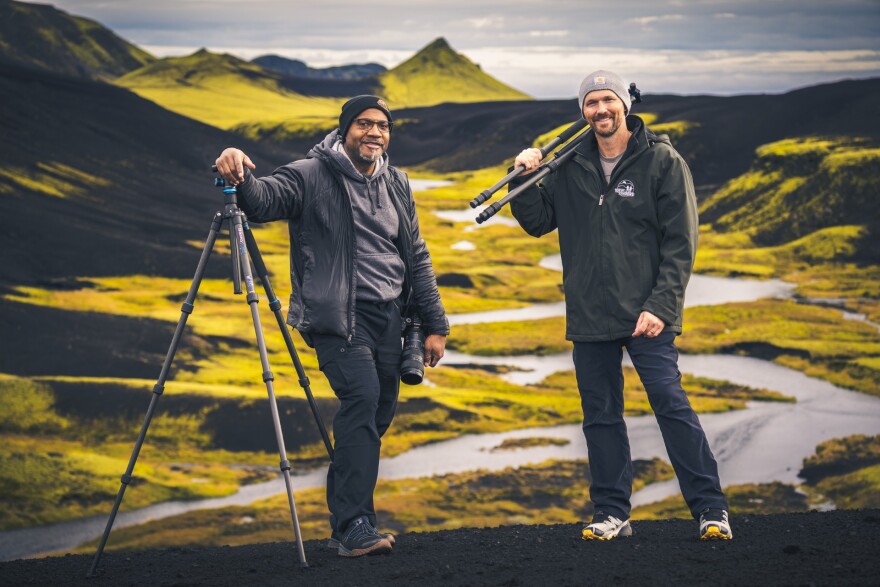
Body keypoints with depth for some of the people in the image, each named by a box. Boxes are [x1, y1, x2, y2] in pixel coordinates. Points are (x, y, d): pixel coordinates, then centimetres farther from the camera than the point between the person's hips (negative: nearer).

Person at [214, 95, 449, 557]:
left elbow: (416, 258, 18)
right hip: (338, 316, -7)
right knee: (362, 397, -23)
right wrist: (240, 177, -43)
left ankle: (344, 525, 20)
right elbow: (264, 200, -20)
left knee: (377, 415, 7)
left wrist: (435, 325, 15)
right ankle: (353, 527, -23)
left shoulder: (397, 185, 15)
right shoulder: (312, 176, -4)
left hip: (390, 318, 7)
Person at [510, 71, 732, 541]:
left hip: (646, 316, -4)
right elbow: (538, 222, 13)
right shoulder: (569, 166, 8)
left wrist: (661, 307, -14)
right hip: (588, 317, 4)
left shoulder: (662, 162, -3)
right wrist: (525, 181, -4)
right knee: (601, 417, 9)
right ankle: (612, 514, 17)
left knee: (671, 405, -9)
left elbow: (680, 243, -6)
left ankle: (711, 509, -2)